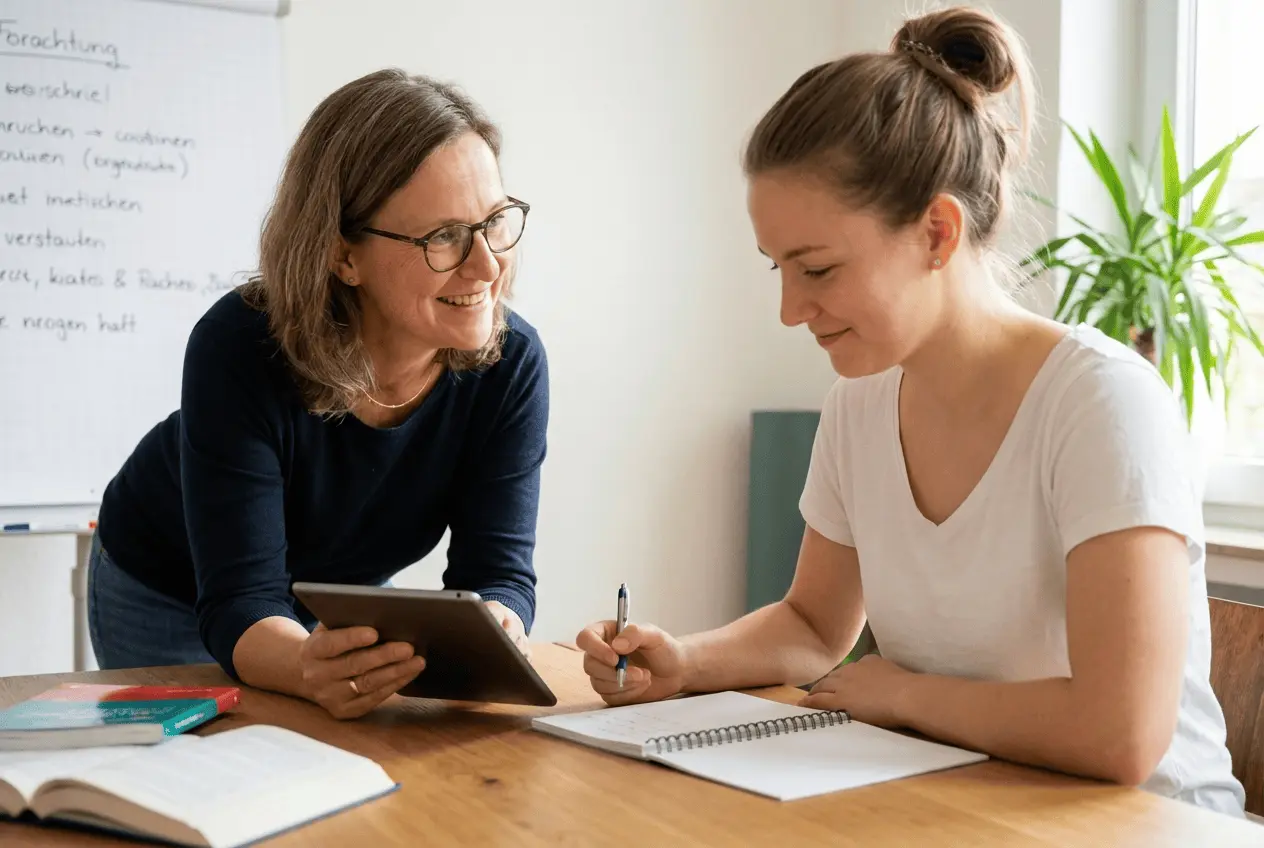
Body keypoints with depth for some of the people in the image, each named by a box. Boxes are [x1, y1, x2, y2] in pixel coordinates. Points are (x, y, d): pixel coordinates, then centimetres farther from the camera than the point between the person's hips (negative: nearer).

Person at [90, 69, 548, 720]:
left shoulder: (510, 362, -25)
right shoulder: (239, 349, -35)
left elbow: (497, 569, -24)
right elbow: (242, 602, -36)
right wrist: (310, 668, -58)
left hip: (343, 601, 3)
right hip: (166, 598, -2)